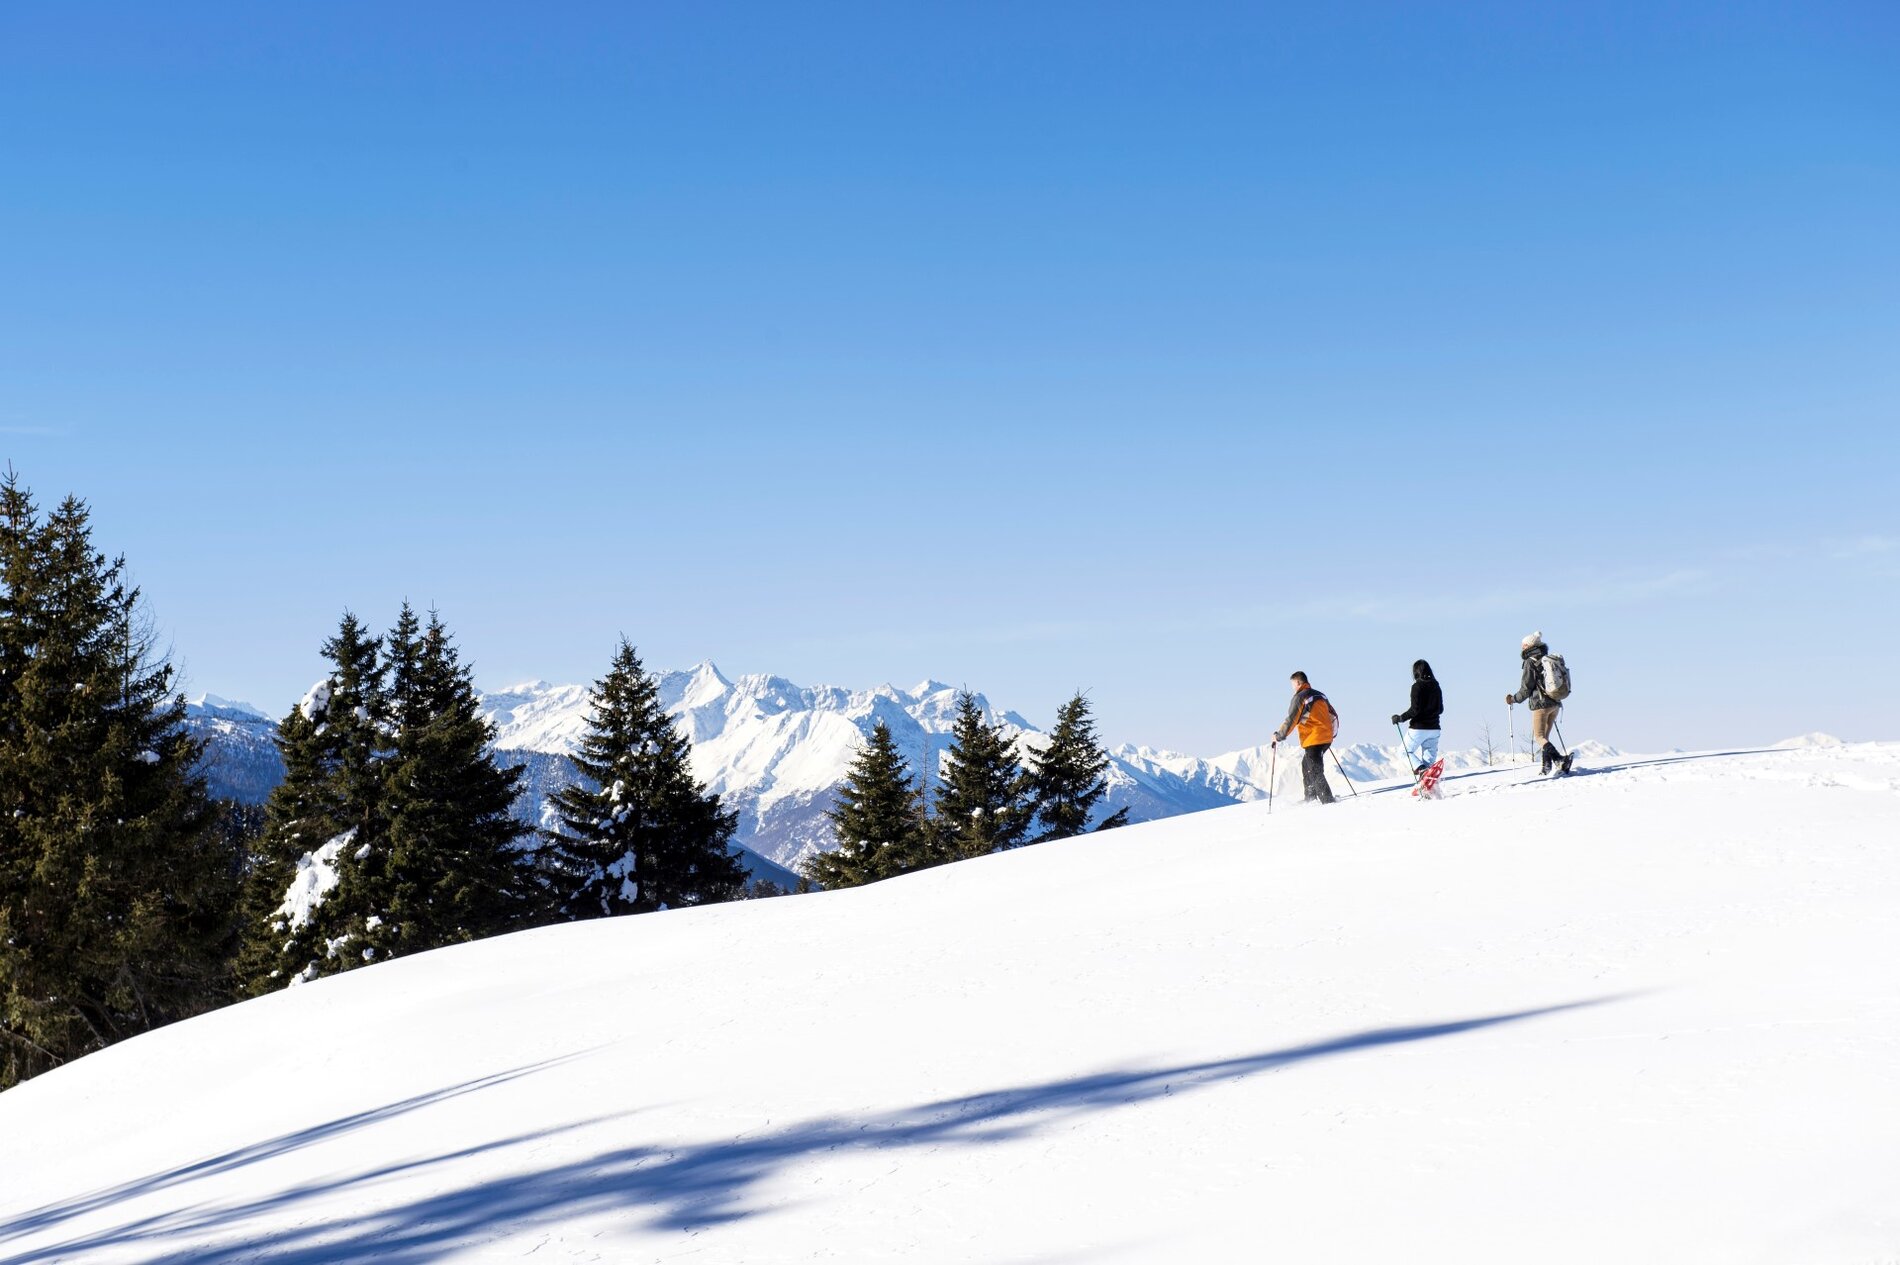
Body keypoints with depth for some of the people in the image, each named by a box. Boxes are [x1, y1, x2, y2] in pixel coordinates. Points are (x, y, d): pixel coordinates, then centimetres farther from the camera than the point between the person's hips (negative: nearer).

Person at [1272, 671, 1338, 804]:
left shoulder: (1300, 697, -10)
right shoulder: (1320, 695, 14)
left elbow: (1291, 720, -13)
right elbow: (1333, 716, 20)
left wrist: (1278, 736, -2)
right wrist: (1332, 732, 34)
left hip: (1313, 740, -8)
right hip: (1326, 739, 8)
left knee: (1315, 771, -6)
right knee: (1306, 766, 21)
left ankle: (1328, 801, -15)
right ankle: (1310, 798, 24)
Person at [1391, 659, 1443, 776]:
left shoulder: (1417, 686, -13)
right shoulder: (1436, 686, 8)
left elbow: (1415, 709, -18)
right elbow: (1440, 709, 15)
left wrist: (1400, 718, -7)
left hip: (1419, 728, -6)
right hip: (1434, 729, 6)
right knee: (1430, 757, 10)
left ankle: (1420, 769, -17)